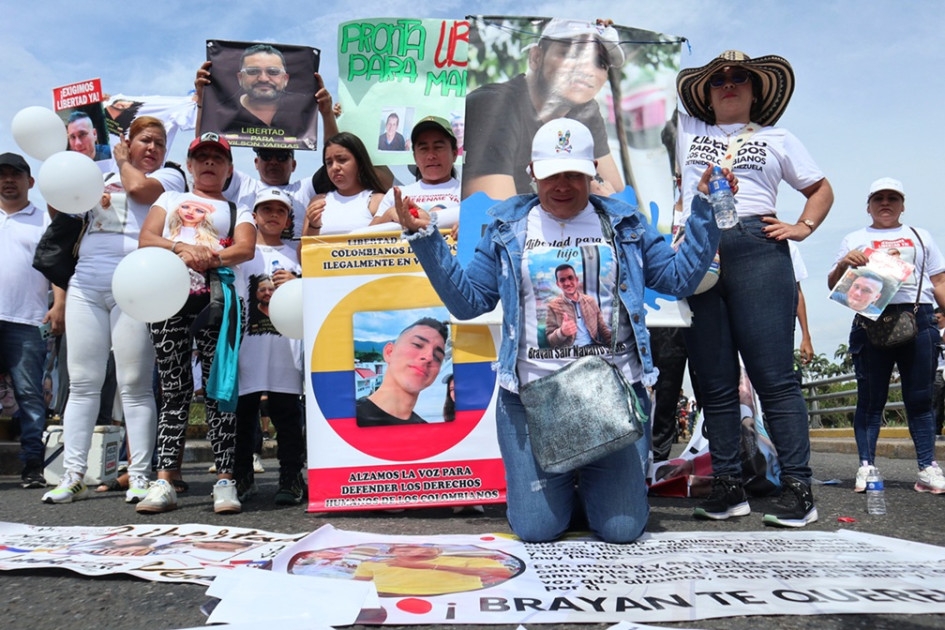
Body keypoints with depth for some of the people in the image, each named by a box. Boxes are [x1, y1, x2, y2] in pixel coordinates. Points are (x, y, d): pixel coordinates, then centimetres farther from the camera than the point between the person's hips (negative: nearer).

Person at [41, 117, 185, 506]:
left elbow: (139, 188, -11)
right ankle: (73, 475, 9)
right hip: (86, 285, 5)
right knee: (82, 383, 3)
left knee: (134, 385, -6)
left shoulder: (169, 176, 10)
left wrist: (123, 161, 9)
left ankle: (139, 476, 1)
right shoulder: (103, 178, 25)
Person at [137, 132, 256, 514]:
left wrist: (209, 258, -20)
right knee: (173, 389, 0)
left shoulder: (238, 211, 18)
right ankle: (164, 481, 3)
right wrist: (181, 247, -12)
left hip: (216, 301, -1)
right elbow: (146, 239, 8)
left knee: (218, 390, -5)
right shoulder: (170, 199, 24)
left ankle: (225, 480, -4)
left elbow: (246, 248, -2)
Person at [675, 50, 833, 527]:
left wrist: (803, 228, 8)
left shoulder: (778, 139, 21)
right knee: (714, 383, 1)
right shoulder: (686, 131, 23)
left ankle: (797, 488, -2)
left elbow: (821, 189, 25)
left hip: (756, 251, -1)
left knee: (774, 375, -8)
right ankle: (727, 487, 8)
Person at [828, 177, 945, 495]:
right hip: (871, 322, -1)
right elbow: (833, 287, 12)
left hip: (918, 319, 1)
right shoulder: (854, 240, 19)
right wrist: (843, 264, -9)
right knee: (870, 397, -4)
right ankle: (866, 467, -4)